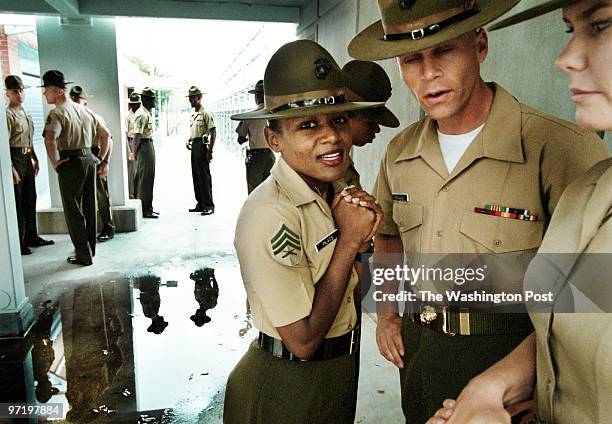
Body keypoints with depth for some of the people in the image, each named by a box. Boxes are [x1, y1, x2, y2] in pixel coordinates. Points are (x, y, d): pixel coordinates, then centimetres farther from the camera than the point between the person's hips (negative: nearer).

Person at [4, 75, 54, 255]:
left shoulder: (26, 114, 14)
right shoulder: (8, 115, -13)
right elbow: (5, 143, -19)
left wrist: (35, 159, 19)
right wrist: (11, 168, -23)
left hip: (27, 159, 9)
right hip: (15, 158, -9)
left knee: (30, 199, 15)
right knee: (17, 202, -3)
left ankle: (31, 236, 28)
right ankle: (17, 242, 5)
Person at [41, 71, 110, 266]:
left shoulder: (57, 113, -12)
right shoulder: (82, 110, 12)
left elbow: (50, 138, -30)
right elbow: (105, 134, 17)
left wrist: (54, 163, -18)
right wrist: (103, 159, 18)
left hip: (71, 162, -7)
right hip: (89, 159, 7)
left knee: (73, 210, 2)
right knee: (89, 207, 15)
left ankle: (84, 255, 7)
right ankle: (90, 248, 28)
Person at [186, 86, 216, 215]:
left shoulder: (206, 113, -9)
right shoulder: (193, 115, 18)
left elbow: (213, 132, -14)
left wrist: (210, 150, -19)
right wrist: (189, 141, 9)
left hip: (202, 145, -9)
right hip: (194, 146, 9)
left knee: (204, 175, -8)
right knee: (196, 175, 10)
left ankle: (209, 205, -3)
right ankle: (200, 204, 18)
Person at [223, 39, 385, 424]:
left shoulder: (334, 190, -6)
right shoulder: (269, 216, -29)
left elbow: (349, 289, 4)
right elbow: (303, 341, -25)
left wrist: (364, 235, -15)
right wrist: (349, 241, -24)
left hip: (342, 369, 7)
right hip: (288, 388, -7)